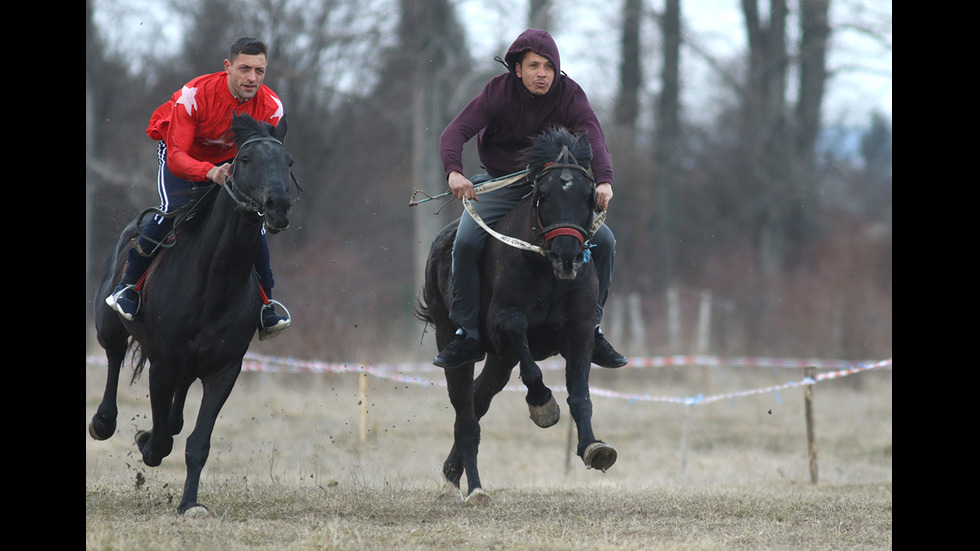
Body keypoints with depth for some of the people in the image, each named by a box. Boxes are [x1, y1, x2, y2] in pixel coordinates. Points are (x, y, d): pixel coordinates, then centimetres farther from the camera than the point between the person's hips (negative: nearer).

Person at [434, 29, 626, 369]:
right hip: (500, 184, -2)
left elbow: (593, 137, -27)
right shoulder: (498, 92, -14)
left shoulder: (569, 95, -12)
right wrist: (454, 172, -44)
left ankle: (590, 328, 2)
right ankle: (468, 334, -13)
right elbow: (455, 133, -22)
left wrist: (604, 181, -47)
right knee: (466, 242, -26)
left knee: (603, 241, -13)